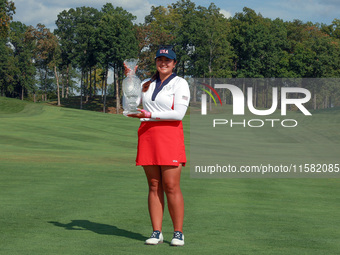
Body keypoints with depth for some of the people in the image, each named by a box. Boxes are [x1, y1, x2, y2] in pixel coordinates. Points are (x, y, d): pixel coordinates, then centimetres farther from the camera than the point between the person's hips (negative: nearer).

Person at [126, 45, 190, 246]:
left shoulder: (180, 83, 1)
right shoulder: (147, 84, 18)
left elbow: (179, 113, -11)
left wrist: (150, 115, -14)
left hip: (170, 136, -5)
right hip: (147, 135, 5)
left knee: (171, 187, -9)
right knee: (154, 186, 2)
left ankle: (178, 233, -1)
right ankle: (157, 232, 4)